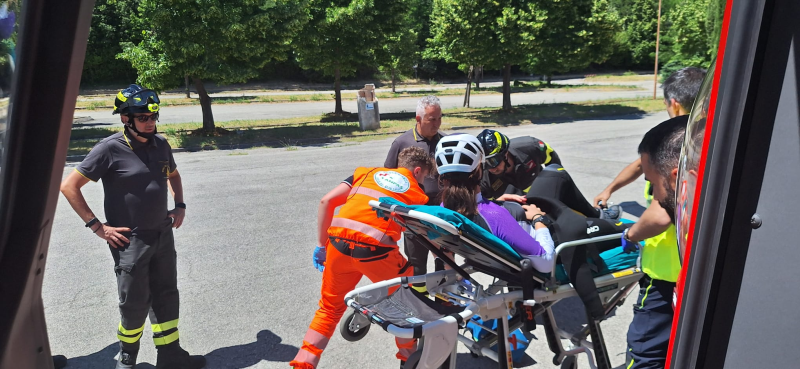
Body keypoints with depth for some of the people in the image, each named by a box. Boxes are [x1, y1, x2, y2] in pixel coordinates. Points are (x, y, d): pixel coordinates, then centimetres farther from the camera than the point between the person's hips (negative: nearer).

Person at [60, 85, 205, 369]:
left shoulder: (160, 144, 3)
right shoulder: (110, 149, -14)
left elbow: (173, 175, 23)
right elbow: (69, 186, -12)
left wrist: (180, 206, 9)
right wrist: (97, 227, -14)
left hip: (163, 235, 6)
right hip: (129, 241, -5)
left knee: (166, 296, 13)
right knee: (135, 303, 6)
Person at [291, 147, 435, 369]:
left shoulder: (366, 173, 24)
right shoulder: (418, 195, 20)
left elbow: (327, 201, 13)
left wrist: (321, 246, 18)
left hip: (338, 242, 3)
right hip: (376, 249, -2)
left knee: (329, 309, 24)